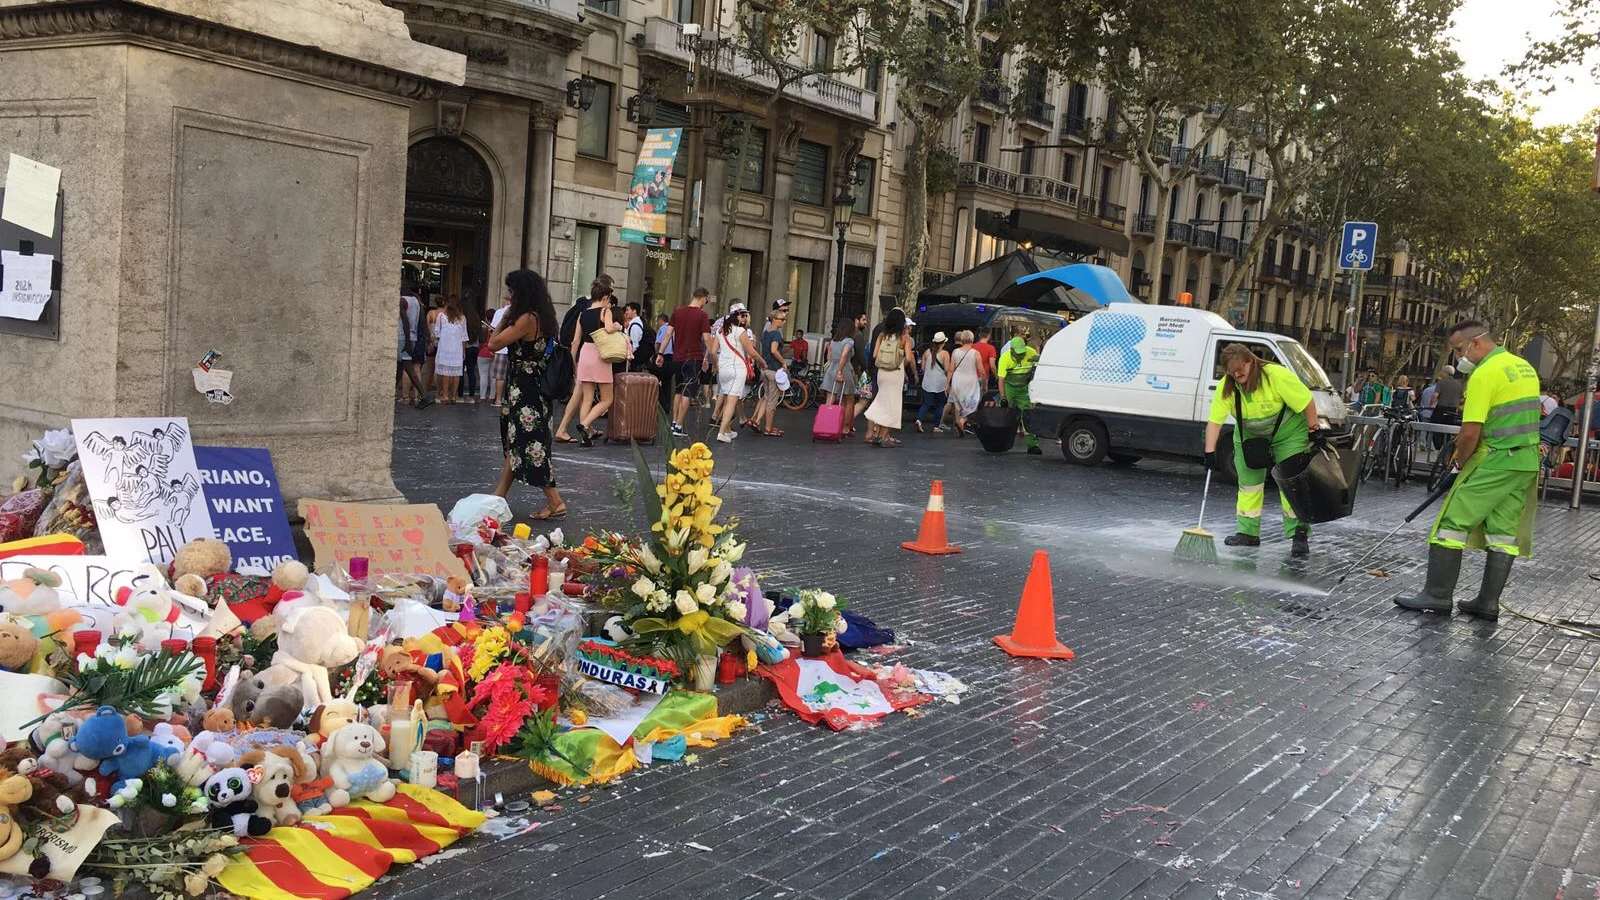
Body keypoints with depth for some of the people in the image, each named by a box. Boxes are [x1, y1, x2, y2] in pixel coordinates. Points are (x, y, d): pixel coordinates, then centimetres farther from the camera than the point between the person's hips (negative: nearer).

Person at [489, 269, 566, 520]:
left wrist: (506, 314, -7)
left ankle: (555, 502, -3)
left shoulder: (527, 319, -20)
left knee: (528, 444, -6)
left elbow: (494, 343, -18)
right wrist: (509, 315, 8)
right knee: (515, 443, 16)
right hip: (524, 388, 10)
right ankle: (499, 496, 26)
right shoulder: (540, 317, 10)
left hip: (525, 391, -10)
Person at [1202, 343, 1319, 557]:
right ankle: (1248, 533, 15)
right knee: (1248, 484, 6)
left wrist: (1313, 431, -18)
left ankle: (1299, 535, -8)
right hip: (1249, 437, 5)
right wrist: (1210, 451, -29)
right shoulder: (1226, 387, -19)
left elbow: (1307, 402, -23)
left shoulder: (1277, 375, -30)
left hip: (1289, 434, -4)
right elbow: (1214, 420, -22)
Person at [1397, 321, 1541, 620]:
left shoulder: (1485, 374, -15)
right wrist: (1466, 445, 14)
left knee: (1452, 523, -2)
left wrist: (1461, 461, -1)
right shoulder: (1525, 367, 13)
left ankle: (1437, 594, 1)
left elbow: (1470, 433, -19)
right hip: (1527, 462, 9)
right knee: (1504, 533, 9)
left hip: (1496, 462, -9)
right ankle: (1488, 602, 12)